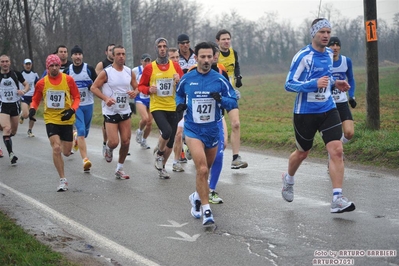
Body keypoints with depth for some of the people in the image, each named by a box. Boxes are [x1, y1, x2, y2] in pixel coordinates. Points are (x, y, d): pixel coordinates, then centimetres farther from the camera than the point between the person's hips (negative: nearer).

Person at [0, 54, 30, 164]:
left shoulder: (16, 74, -1)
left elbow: (27, 85, 6)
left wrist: (23, 91, -14)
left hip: (15, 105, 3)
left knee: (13, 131, 13)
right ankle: (11, 153, -17)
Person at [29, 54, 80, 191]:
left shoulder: (68, 80, -6)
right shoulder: (41, 83, -5)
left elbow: (77, 97, 1)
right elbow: (36, 100, 8)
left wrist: (72, 110, -16)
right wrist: (33, 109, -13)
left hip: (66, 120, 1)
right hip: (51, 119, -1)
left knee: (66, 152, 8)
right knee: (56, 148, -17)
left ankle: (65, 144, 48)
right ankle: (63, 180, -6)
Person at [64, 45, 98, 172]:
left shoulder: (89, 69, -1)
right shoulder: (67, 71, 1)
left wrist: (92, 87, -15)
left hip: (88, 104, 2)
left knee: (85, 132, 13)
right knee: (81, 131, -15)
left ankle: (76, 136, 51)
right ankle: (85, 160, -18)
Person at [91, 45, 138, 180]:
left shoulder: (130, 72, 4)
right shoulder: (106, 72, -10)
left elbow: (136, 87, 15)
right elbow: (94, 87, -8)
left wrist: (134, 93, -10)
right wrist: (105, 98, -22)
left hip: (125, 112, 4)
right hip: (110, 112, -4)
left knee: (126, 141, 2)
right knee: (114, 142, -12)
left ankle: (120, 169, 19)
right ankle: (108, 148, 27)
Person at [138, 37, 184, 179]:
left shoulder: (175, 66, 4)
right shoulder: (149, 68, -1)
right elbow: (141, 86, 6)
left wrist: (179, 81, -14)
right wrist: (149, 89, -14)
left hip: (173, 107, 3)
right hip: (157, 107, -3)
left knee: (170, 142, 8)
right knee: (167, 131, -27)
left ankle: (162, 166, 30)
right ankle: (159, 153, 4)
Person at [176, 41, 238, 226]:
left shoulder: (220, 80, -5)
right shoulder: (187, 79, -2)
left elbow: (233, 103, -3)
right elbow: (179, 93, 18)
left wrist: (221, 99, -23)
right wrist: (180, 104, -3)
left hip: (213, 131, 2)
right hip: (193, 130, -2)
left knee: (205, 170, 18)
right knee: (202, 169, -17)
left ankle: (197, 197, 45)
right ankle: (206, 211, -10)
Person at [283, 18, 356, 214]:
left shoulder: (329, 54, 6)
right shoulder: (303, 56, -14)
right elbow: (289, 84, -16)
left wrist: (335, 83, 5)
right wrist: (314, 84, -28)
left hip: (328, 110, 5)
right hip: (305, 112, -5)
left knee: (336, 151, -12)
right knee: (302, 153, 13)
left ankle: (337, 199, -12)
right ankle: (288, 179, 45)